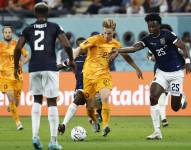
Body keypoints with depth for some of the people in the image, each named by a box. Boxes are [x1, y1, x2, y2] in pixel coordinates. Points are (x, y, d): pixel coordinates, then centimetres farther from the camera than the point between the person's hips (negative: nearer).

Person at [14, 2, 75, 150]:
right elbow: (67, 45, -4)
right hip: (50, 67, -2)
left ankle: (35, 136, 3)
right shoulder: (54, 27, 4)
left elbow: (18, 49, 1)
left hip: (34, 68, 2)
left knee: (37, 100, 18)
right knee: (52, 102, 2)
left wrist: (16, 66, 14)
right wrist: (71, 60, 12)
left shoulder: (28, 29, 9)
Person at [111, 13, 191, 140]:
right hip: (162, 72, 4)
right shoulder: (148, 40, -4)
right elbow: (135, 47, -18)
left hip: (176, 72, -4)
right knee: (153, 97, -19)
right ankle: (157, 132, -14)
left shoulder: (168, 35, -15)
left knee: (175, 107, 0)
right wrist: (118, 50, -34)